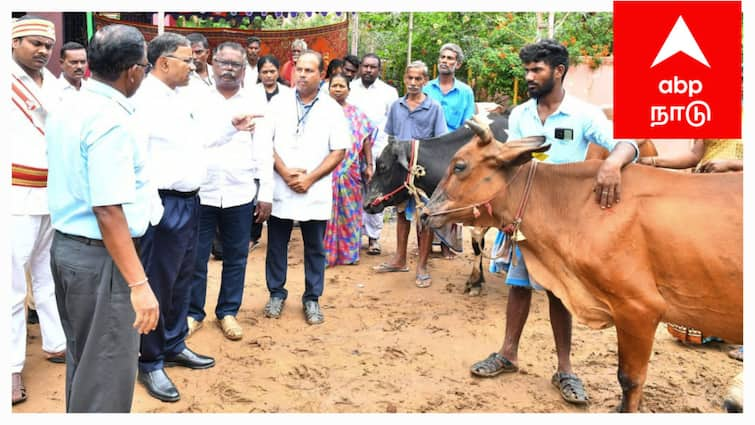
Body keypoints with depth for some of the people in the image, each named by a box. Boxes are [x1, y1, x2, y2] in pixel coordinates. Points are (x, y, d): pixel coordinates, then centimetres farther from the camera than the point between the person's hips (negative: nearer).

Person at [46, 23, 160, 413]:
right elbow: (108, 211, -27)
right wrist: (139, 284, -26)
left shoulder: (64, 109, 8)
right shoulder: (112, 121, -21)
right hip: (101, 257, -10)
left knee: (82, 357, 23)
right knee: (108, 369, 4)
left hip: (66, 244, 10)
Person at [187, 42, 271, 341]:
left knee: (236, 258, 9)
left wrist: (266, 194, 1)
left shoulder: (254, 106, 6)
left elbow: (264, 153, 5)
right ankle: (193, 313, 22)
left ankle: (228, 312, 23)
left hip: (240, 195, 1)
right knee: (195, 258, 6)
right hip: (200, 193, -1)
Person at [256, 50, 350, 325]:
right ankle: (276, 293, 26)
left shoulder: (332, 109, 2)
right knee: (276, 245, 10)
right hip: (280, 189, 1)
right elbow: (263, 142, 1)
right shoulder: (278, 103, 4)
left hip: (315, 192, -1)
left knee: (315, 248, 7)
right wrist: (285, 173, -11)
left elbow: (339, 151, -2)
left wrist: (310, 178, -11)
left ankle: (312, 298, 21)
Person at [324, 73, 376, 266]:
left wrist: (369, 165, 3)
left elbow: (366, 140, 8)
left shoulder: (357, 114, 8)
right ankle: (325, 253, 9)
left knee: (349, 211, 8)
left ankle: (349, 252, 20)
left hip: (350, 170, 2)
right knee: (327, 210, 0)